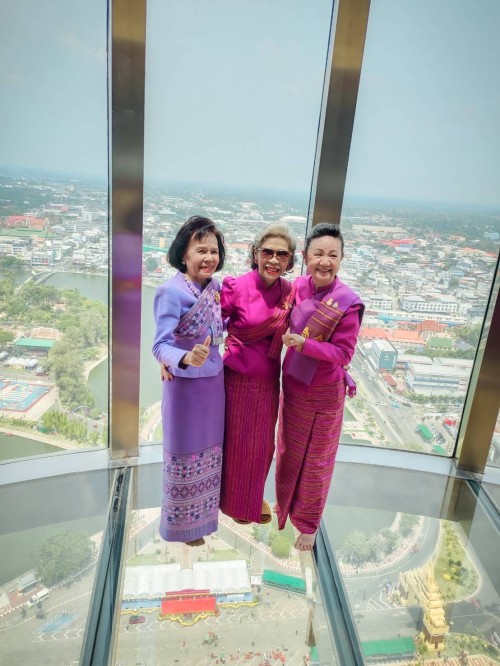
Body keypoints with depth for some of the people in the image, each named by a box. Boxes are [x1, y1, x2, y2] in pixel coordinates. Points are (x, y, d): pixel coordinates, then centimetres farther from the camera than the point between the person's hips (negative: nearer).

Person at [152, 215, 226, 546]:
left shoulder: (216, 286, -1)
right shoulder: (172, 291, -22)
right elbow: (160, 345, -26)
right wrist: (186, 358, -43)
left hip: (214, 380, 7)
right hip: (185, 385, -6)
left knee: (209, 451, 21)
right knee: (186, 454, 11)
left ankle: (204, 513, 45)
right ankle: (183, 523, 35)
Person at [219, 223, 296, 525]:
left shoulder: (290, 291, -5)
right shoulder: (236, 288, -18)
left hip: (269, 383, 4)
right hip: (239, 381, -4)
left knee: (262, 445, 21)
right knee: (237, 442, 16)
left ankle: (255, 497, 48)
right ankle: (234, 501, 43)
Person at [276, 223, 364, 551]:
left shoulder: (349, 303, -22)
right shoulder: (298, 287, -9)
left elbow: (343, 353, -20)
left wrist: (303, 343, -31)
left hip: (324, 393, -4)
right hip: (292, 385, 5)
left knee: (316, 460, 15)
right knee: (287, 450, 23)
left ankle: (308, 523, 38)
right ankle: (284, 504, 50)